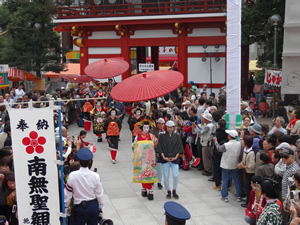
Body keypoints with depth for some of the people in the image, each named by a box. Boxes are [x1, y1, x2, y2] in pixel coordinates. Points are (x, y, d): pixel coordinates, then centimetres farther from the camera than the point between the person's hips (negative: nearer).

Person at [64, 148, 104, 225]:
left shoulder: (72, 175, -17)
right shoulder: (95, 176, -15)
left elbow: (67, 193, -6)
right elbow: (99, 194, -4)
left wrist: (66, 206, 11)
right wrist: (101, 207, 13)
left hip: (80, 207, -2)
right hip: (93, 206, 2)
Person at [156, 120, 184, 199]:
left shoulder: (177, 136, 6)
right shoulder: (162, 136, 3)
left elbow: (179, 147, 4)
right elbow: (160, 147, 0)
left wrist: (176, 157, -8)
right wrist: (163, 157, -10)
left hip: (174, 158, 0)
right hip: (165, 159, 0)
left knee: (175, 175, -8)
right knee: (166, 176, 1)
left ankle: (174, 191, 11)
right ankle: (168, 192, 16)